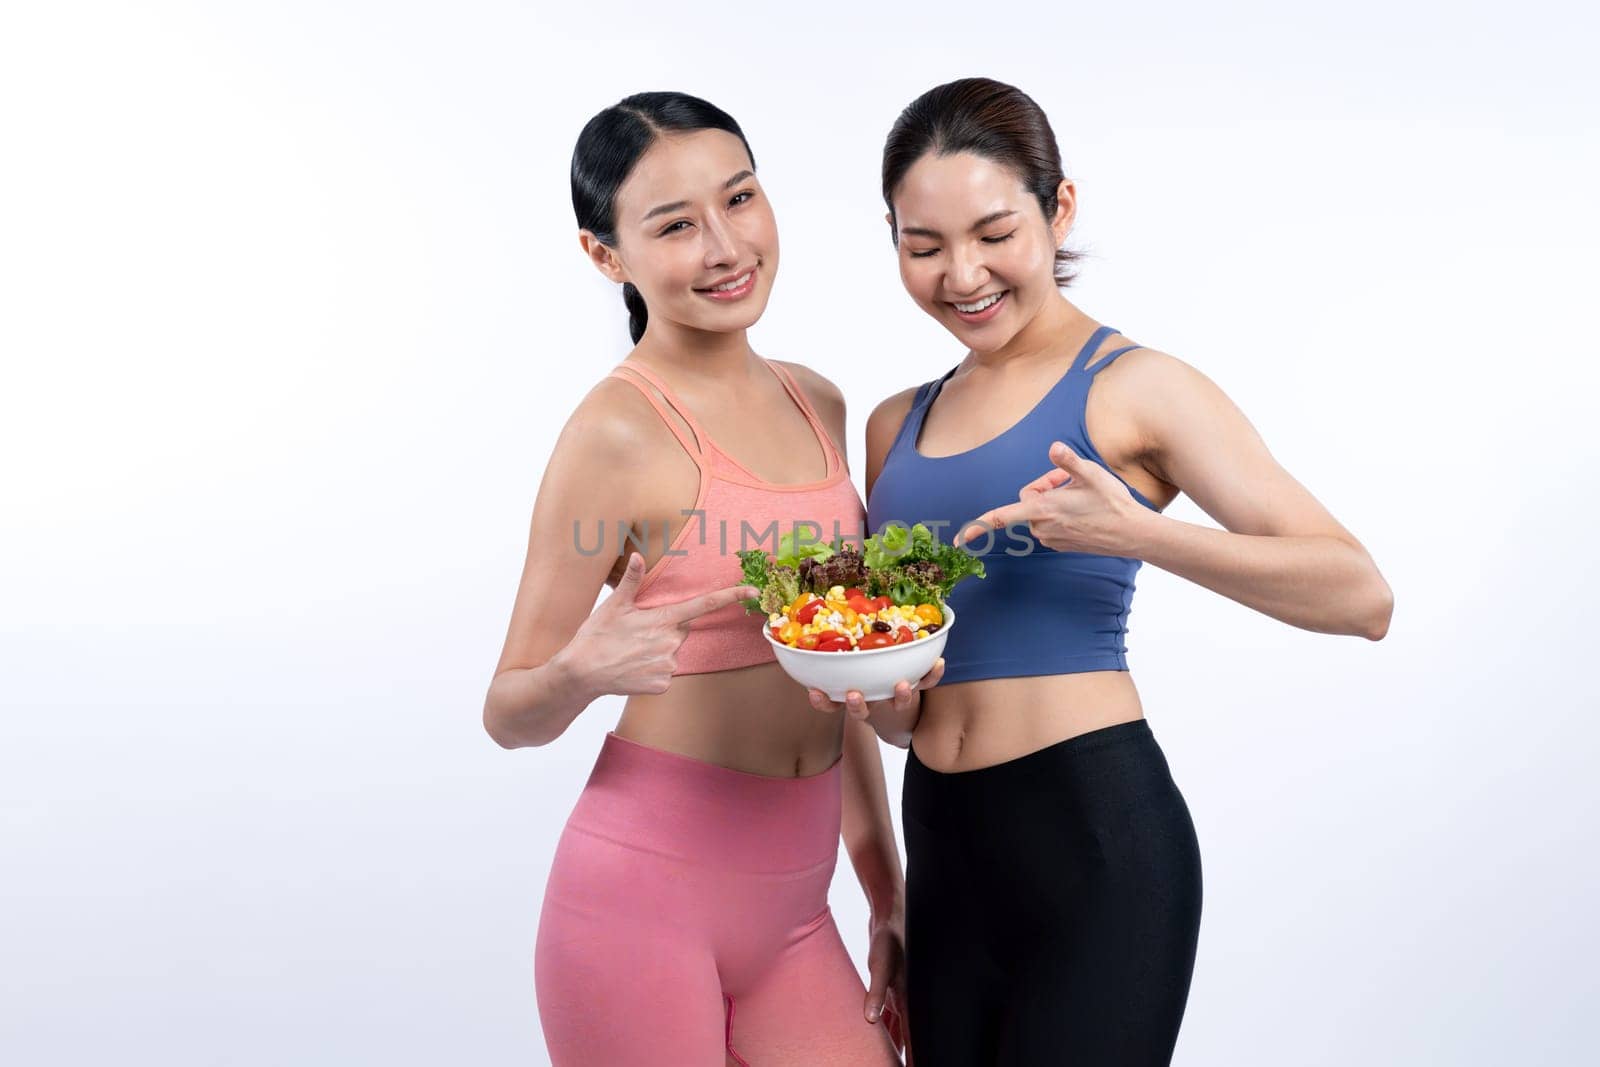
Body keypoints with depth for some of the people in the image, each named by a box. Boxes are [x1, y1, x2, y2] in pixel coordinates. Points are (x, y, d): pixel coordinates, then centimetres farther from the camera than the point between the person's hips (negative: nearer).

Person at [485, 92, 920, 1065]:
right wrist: (581, 672, -29)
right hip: (645, 897, -6)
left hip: (789, 910, 6)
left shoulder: (817, 406, 8)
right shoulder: (619, 431, -13)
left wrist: (888, 890, 14)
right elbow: (510, 714, -8)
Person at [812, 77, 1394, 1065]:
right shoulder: (896, 425, 12)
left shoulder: (1133, 388, -5)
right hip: (944, 840, 6)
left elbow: (1362, 597, -12)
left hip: (1095, 833, -5)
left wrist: (1135, 533, -24)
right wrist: (872, 693, -5)